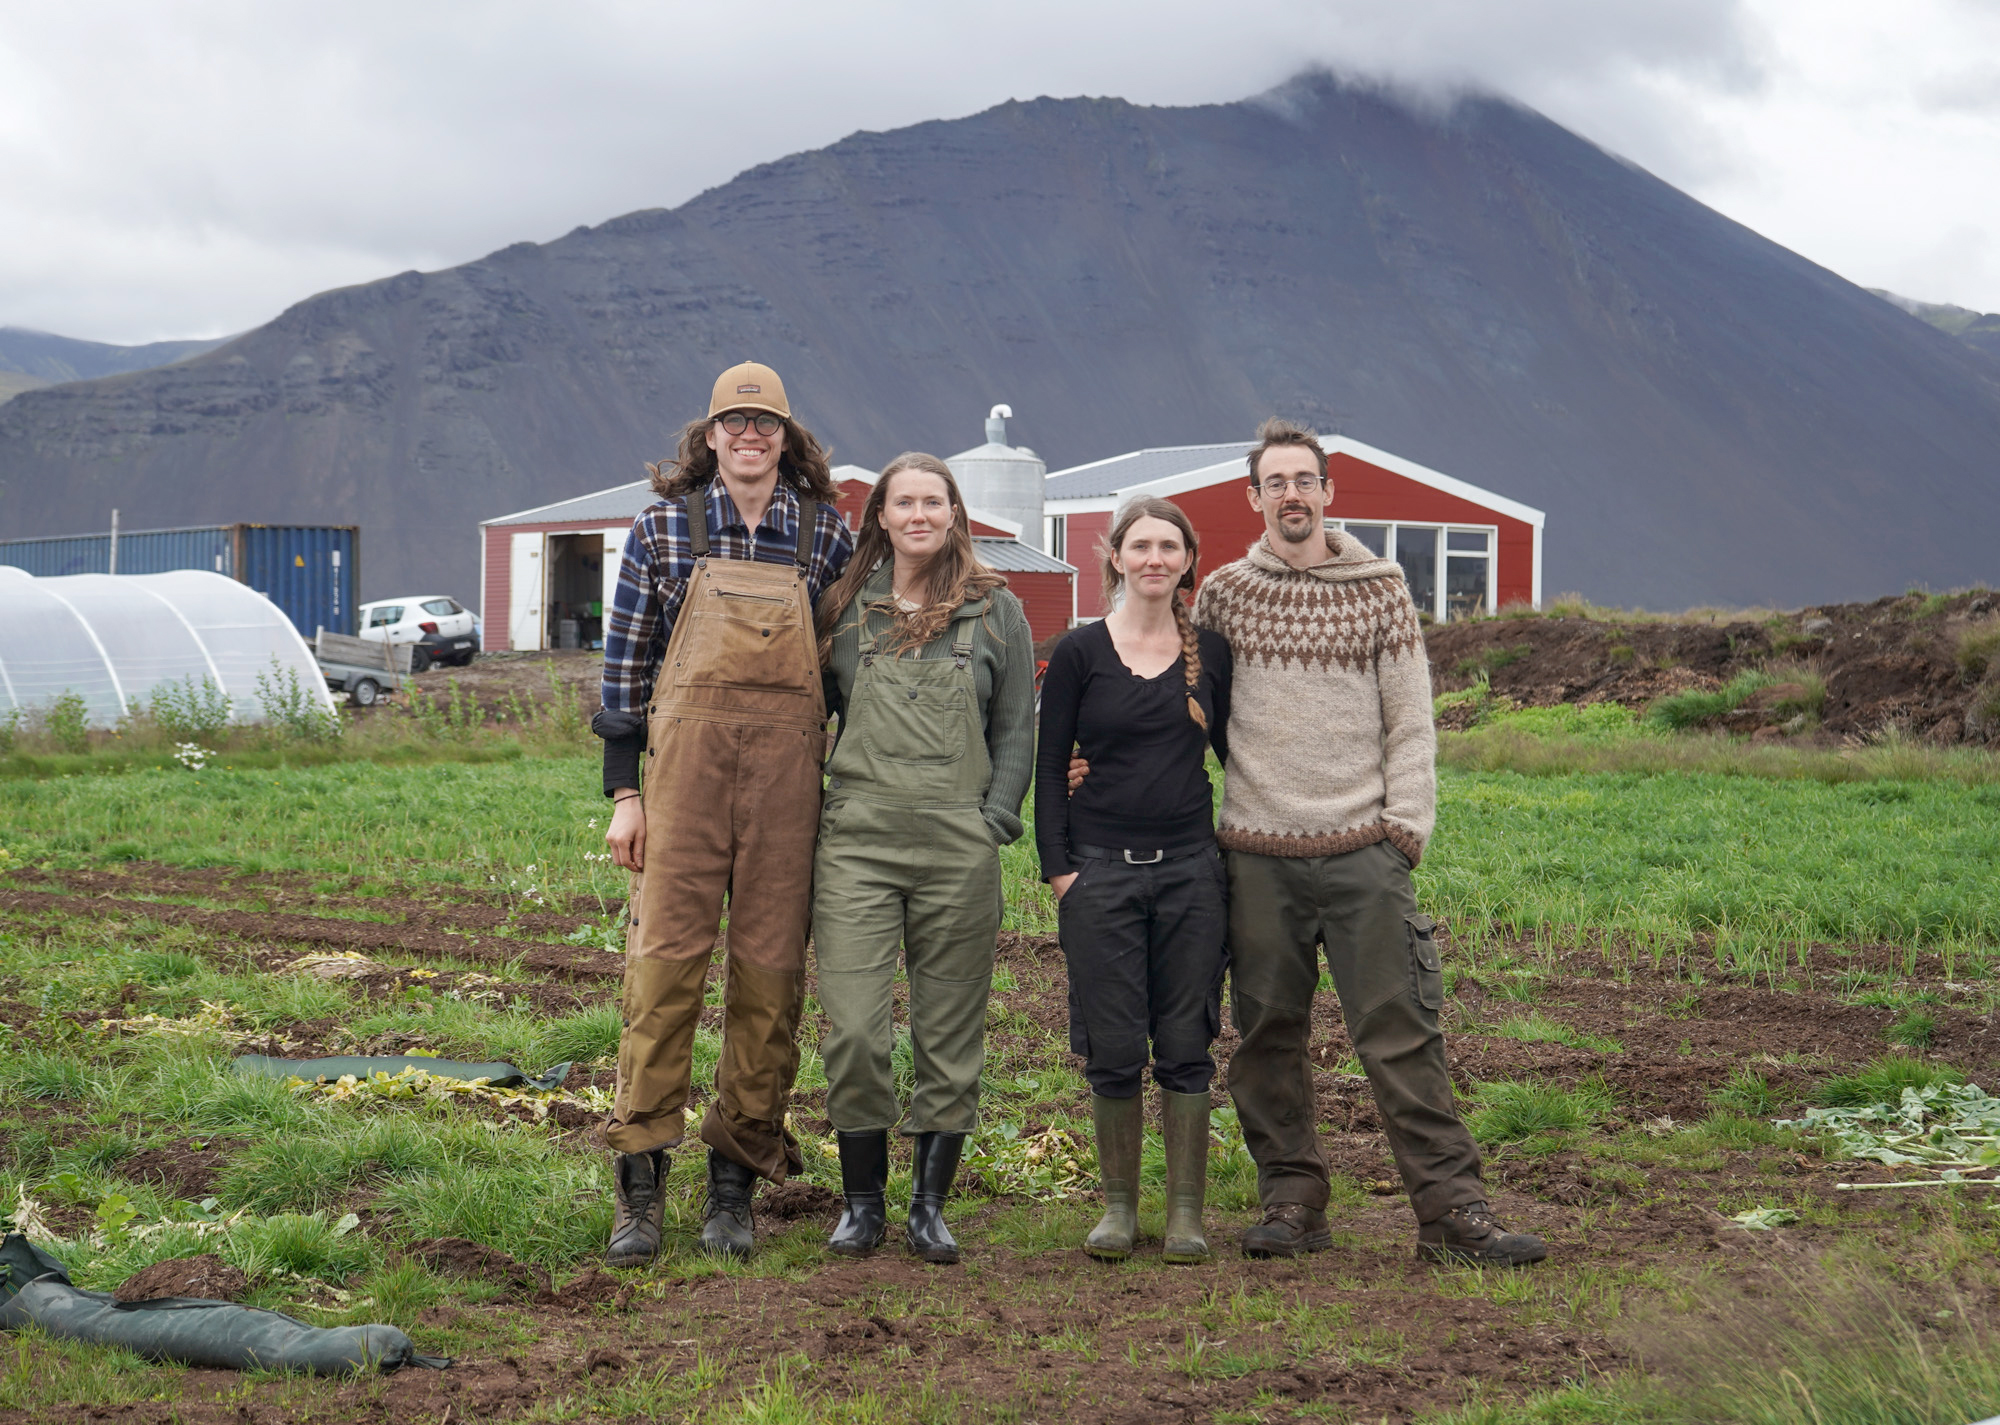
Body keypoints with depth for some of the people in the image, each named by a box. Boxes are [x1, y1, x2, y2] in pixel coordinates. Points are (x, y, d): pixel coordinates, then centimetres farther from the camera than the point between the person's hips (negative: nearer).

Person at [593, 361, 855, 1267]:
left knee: (771, 970, 2)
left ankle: (736, 1180, 10)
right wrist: (623, 791, 1)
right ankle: (639, 1181, -2)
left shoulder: (826, 535, 10)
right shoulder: (663, 529, 6)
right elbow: (626, 660, 6)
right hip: (685, 760, -1)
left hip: (791, 774, 2)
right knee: (665, 955, -7)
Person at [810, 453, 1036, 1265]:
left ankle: (930, 1204, 13)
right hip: (858, 839, 0)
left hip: (959, 847, 0)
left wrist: (993, 825, -1)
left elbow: (1016, 732, 9)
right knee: (853, 1030, -7)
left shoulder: (996, 612, 9)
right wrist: (817, 810, 7)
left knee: (950, 1035, 3)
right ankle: (862, 1201, 6)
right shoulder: (845, 610, 11)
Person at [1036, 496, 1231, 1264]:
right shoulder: (1080, 652, 1)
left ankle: (1186, 1214, 10)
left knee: (1186, 1048, 2)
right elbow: (1050, 767, 3)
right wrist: (1058, 869, -4)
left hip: (1191, 869, 1)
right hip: (1102, 869, -1)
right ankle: (1118, 1207, 14)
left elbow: (1235, 752, 15)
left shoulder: (1211, 653, 7)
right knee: (1113, 1050, 1)